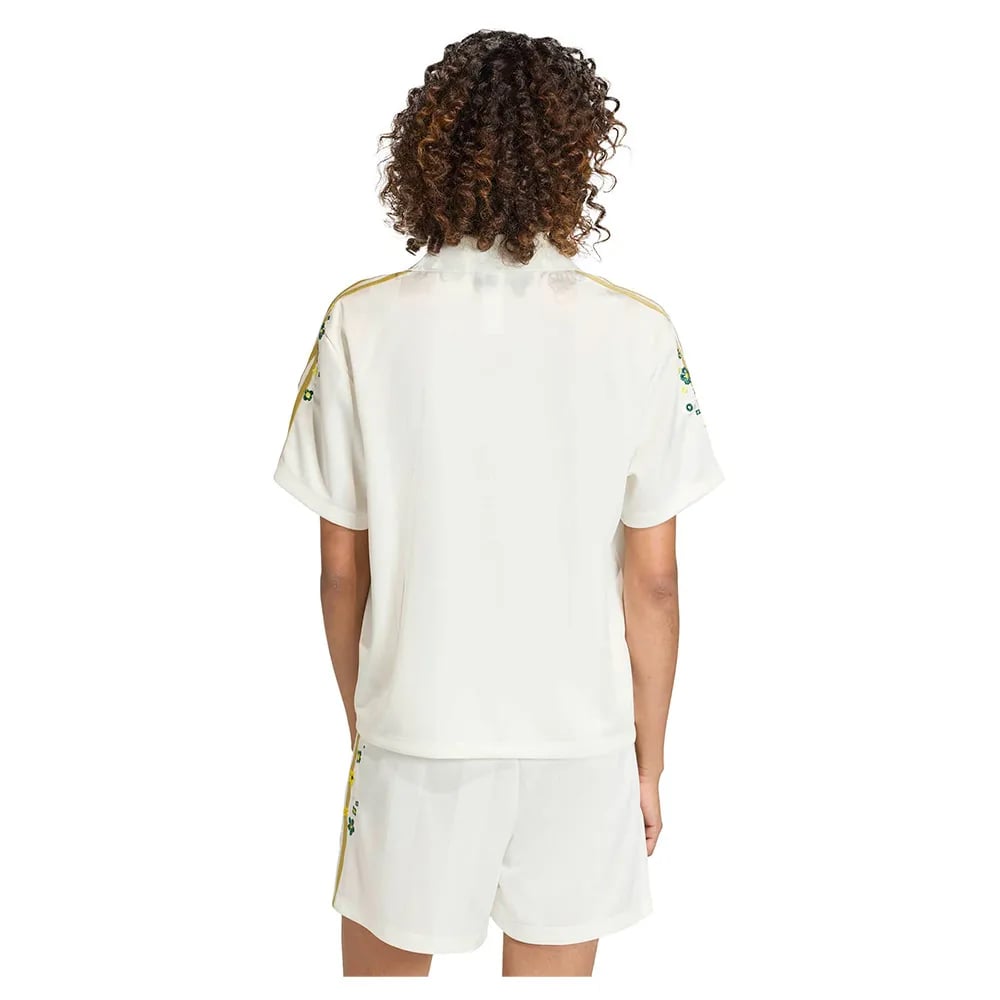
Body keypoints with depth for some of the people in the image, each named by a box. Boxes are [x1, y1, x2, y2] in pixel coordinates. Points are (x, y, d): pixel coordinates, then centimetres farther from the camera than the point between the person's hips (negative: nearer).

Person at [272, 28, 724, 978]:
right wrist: (648, 760, 7)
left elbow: (341, 570, -5)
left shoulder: (362, 326, -11)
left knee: (384, 965, 21)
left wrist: (361, 722, 11)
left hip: (417, 731, 0)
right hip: (581, 740, 1)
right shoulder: (638, 335, -11)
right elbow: (653, 583, -6)